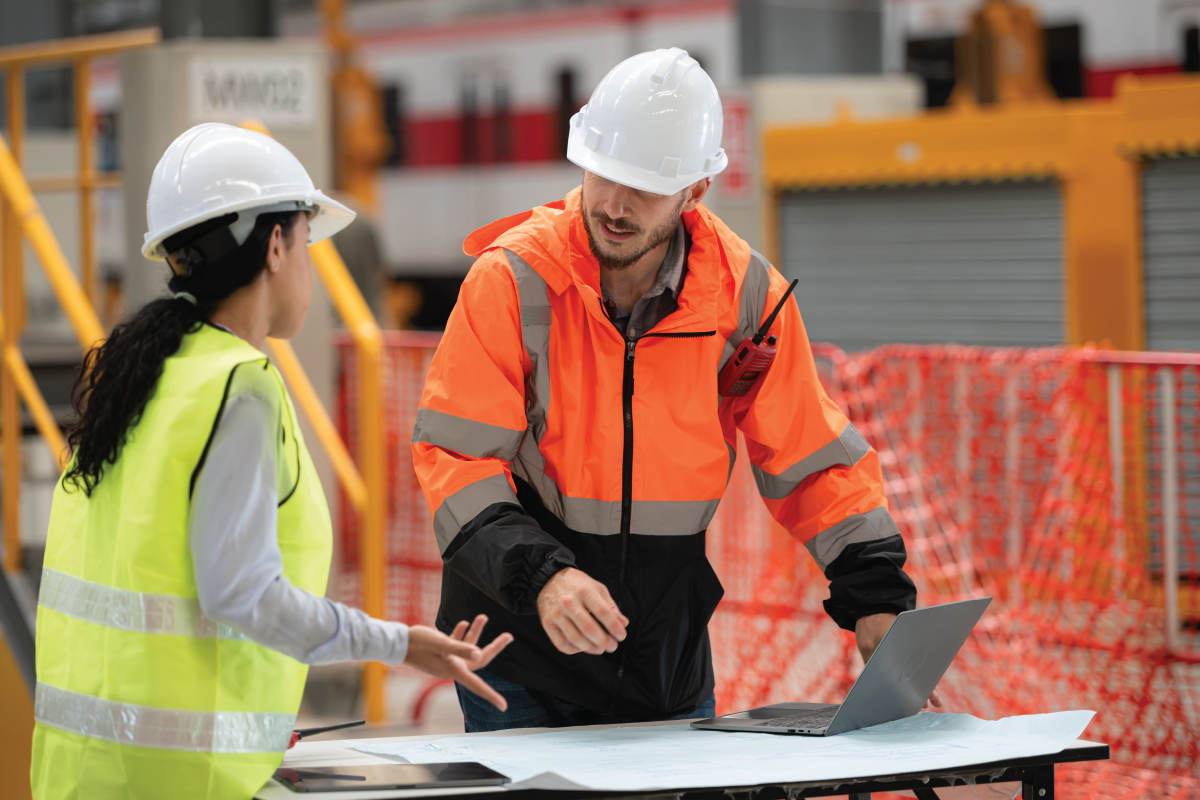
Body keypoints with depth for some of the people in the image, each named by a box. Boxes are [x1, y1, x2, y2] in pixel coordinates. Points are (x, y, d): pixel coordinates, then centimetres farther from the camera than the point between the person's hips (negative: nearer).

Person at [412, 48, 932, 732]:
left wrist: (877, 602, -7)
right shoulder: (513, 279, -14)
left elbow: (814, 457, 3)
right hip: (522, 649, -3)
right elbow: (455, 452, -16)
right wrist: (540, 575, -31)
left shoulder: (747, 292, -5)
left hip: (669, 658, 3)